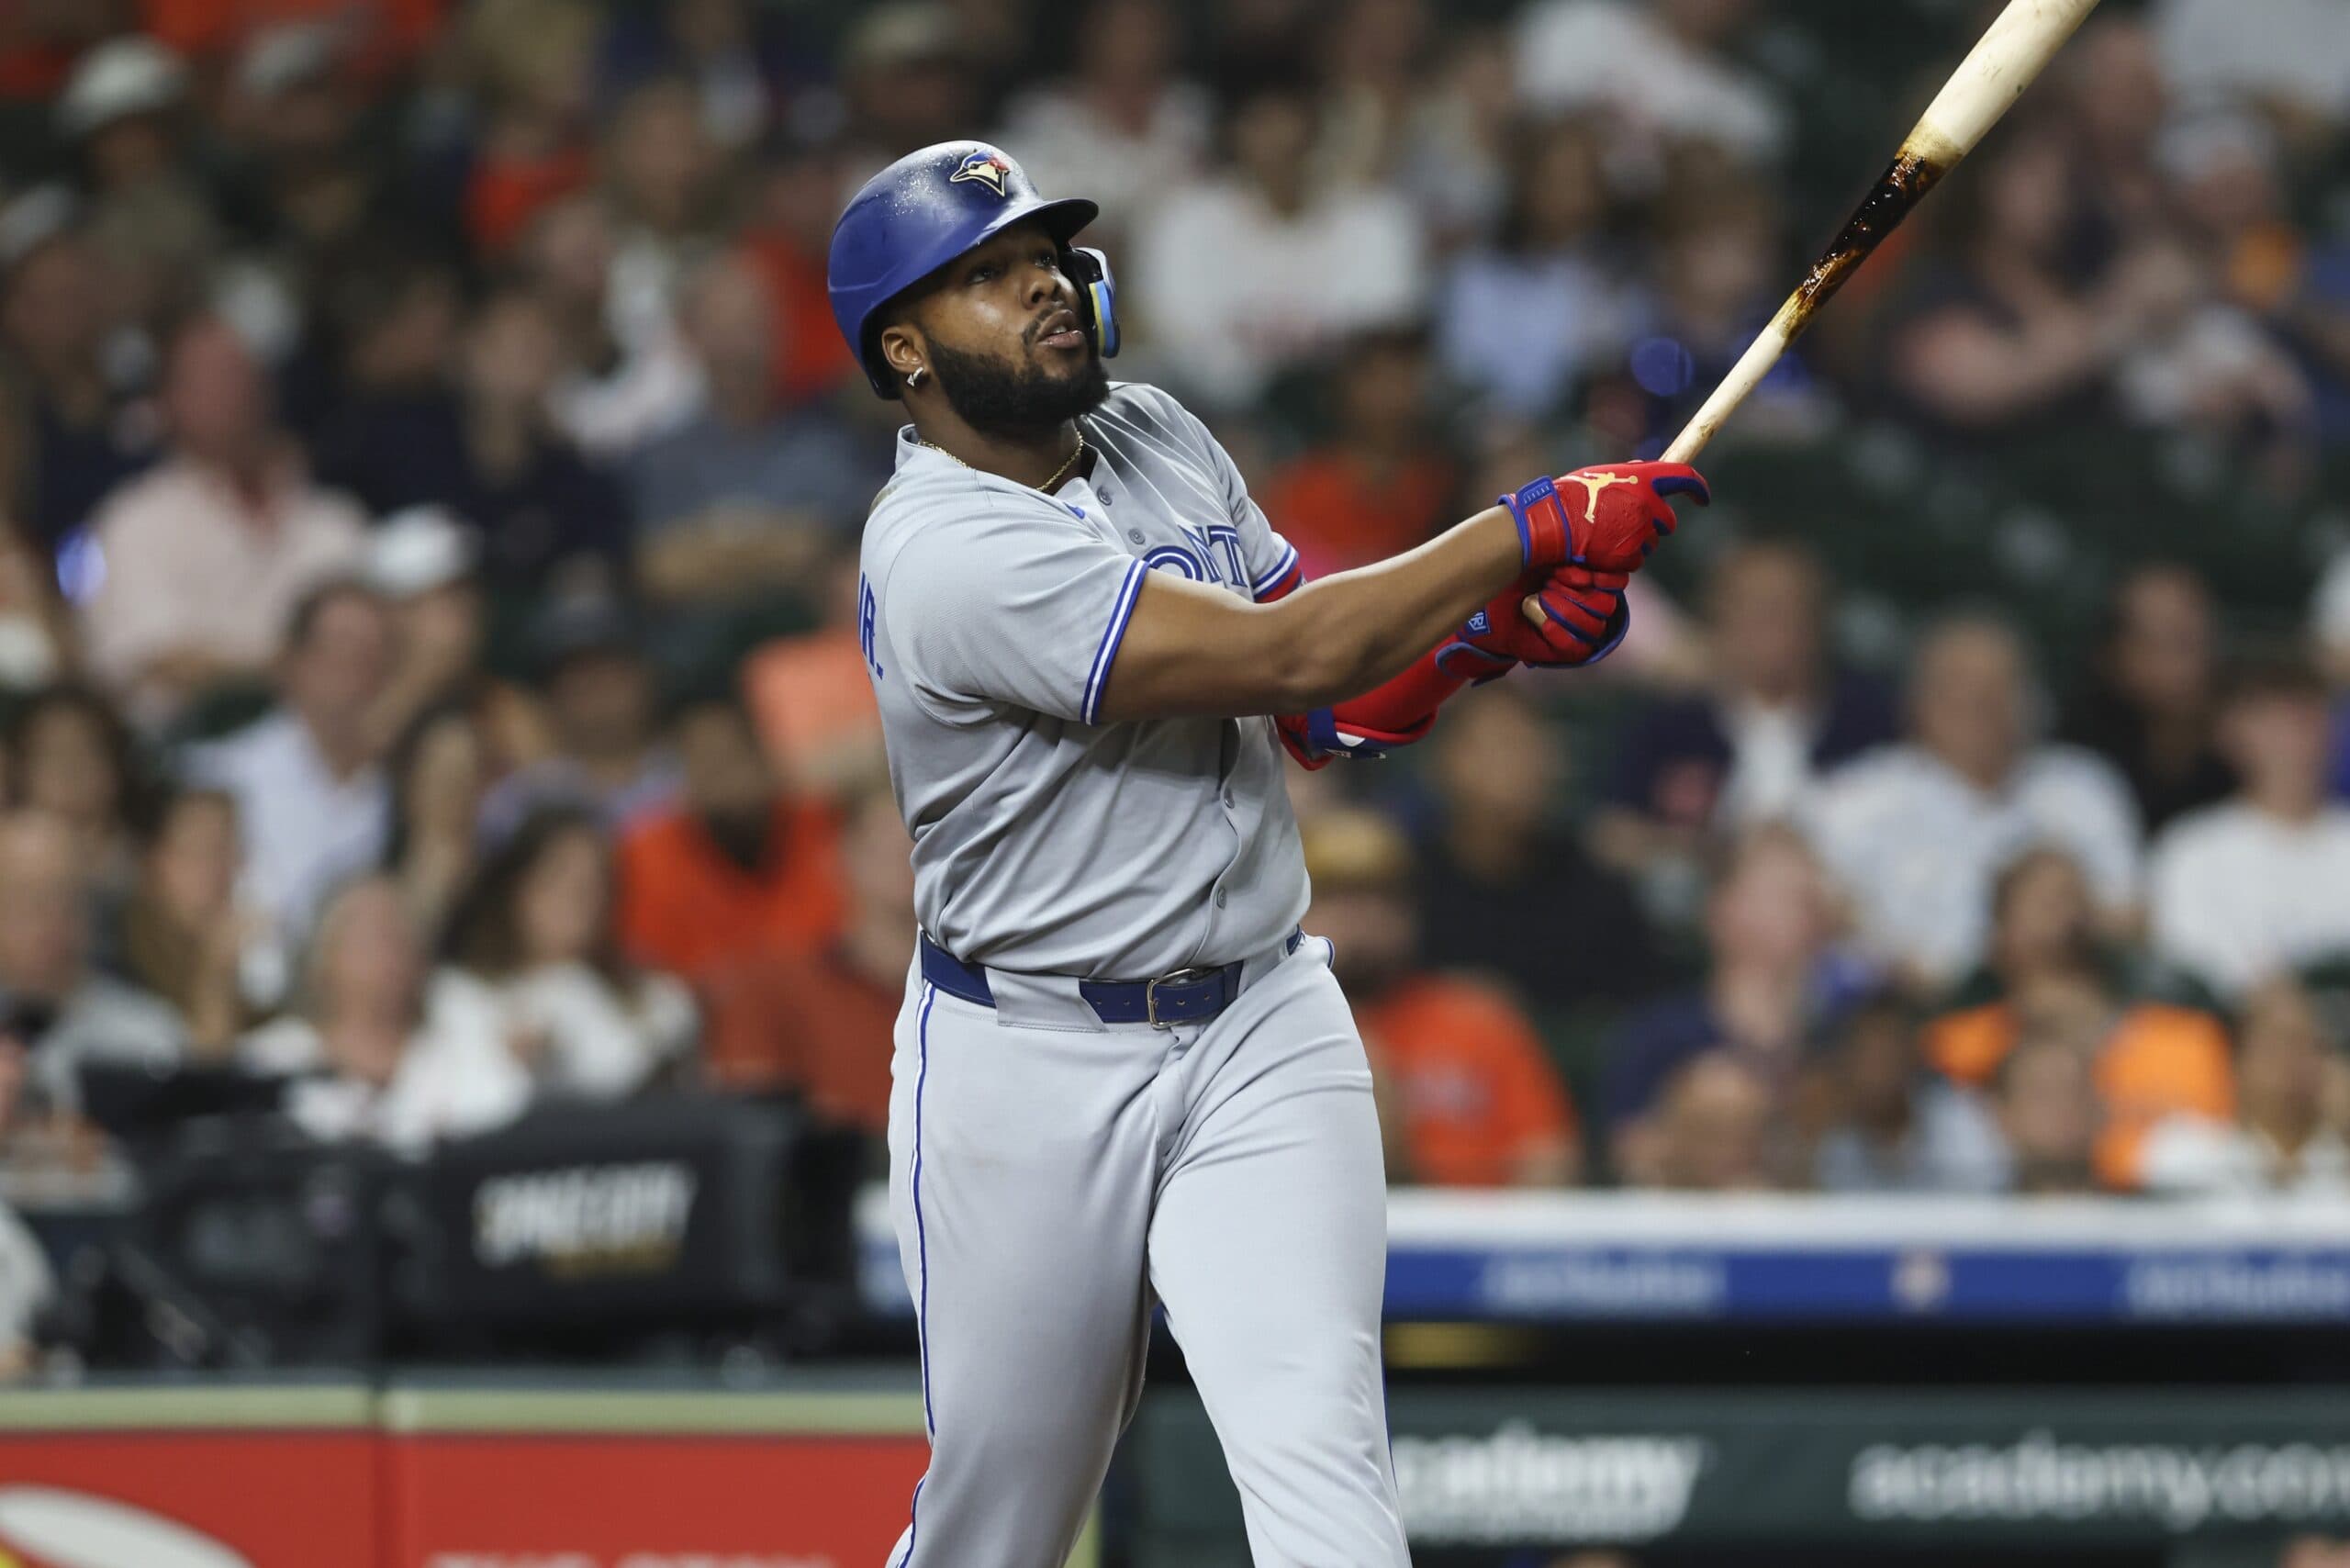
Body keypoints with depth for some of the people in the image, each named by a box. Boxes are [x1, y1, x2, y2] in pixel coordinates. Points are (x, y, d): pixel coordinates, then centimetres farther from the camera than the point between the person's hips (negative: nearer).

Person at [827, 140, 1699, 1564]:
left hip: (1260, 1033, 5)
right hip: (1028, 1068, -5)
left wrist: (1498, 629, -6)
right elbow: (1284, 659, -24)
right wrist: (1531, 528, -19)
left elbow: (1329, 714, 13)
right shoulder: (944, 553, -19)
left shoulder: (1161, 440, 7)